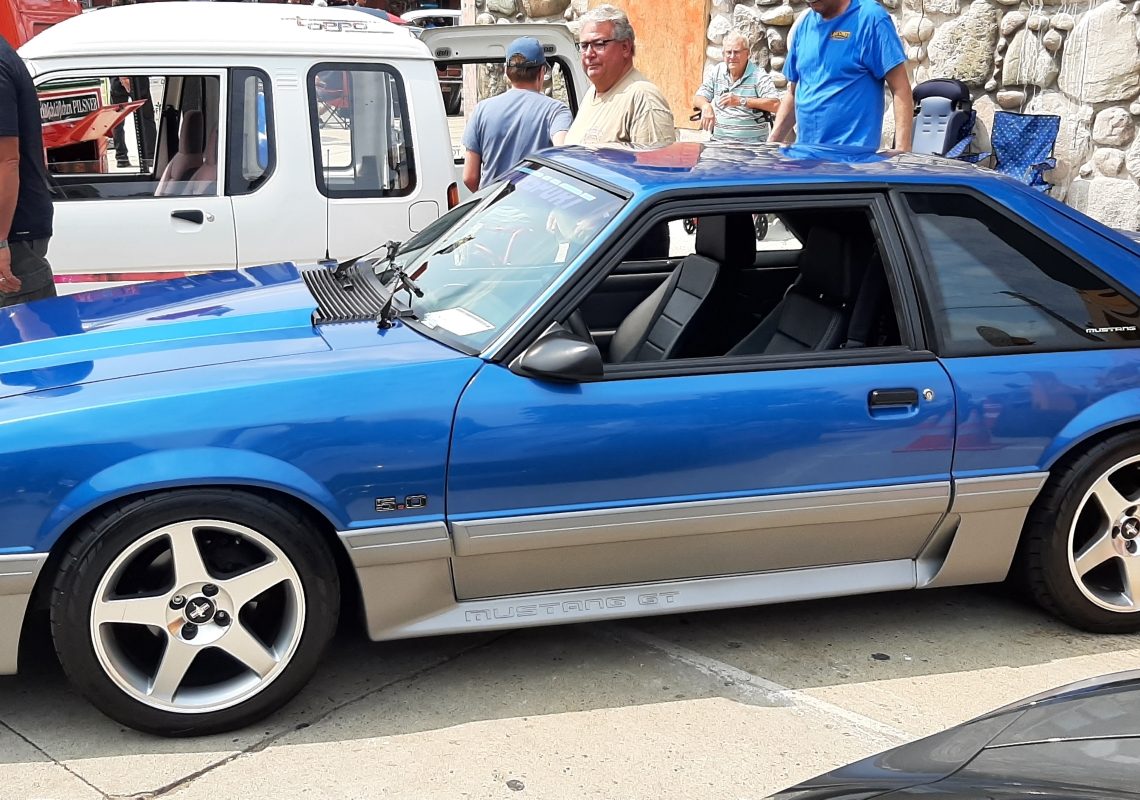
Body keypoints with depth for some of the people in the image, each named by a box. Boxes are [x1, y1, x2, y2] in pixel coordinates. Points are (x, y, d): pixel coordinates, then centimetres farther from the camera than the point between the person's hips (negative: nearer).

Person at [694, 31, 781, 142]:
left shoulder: (759, 76, -4)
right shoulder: (717, 72, 12)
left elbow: (776, 105, -16)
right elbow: (697, 99, 14)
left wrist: (741, 101, -20)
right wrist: (706, 106, -11)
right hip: (719, 141, 4)